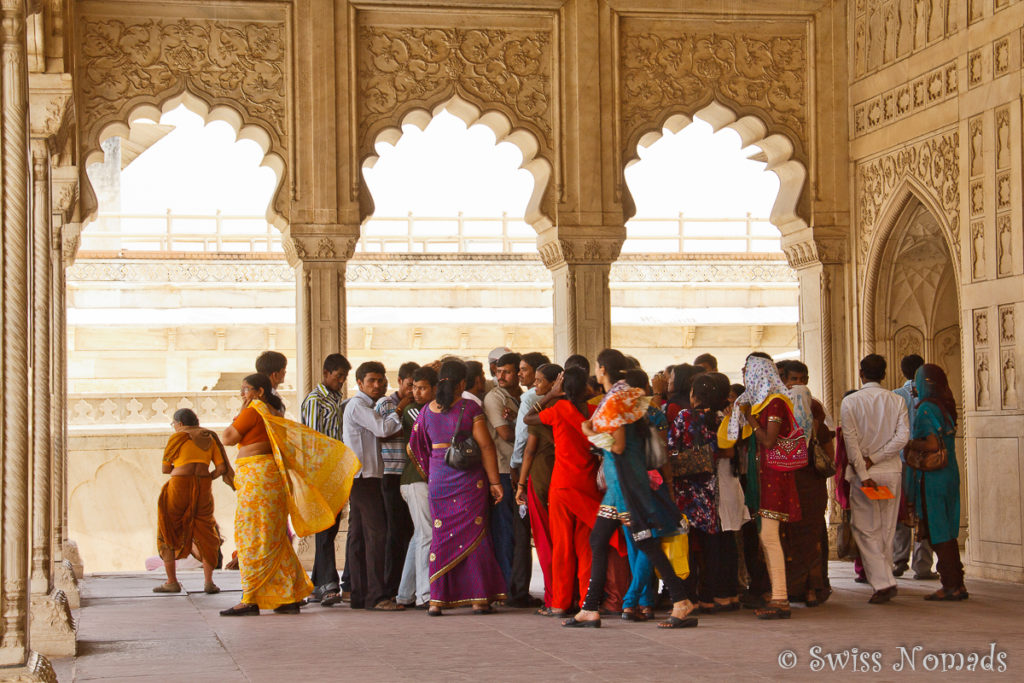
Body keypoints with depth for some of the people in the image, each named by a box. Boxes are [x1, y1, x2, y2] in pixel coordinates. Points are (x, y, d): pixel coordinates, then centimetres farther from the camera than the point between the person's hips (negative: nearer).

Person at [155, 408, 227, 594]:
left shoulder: (177, 438, 0)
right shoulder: (209, 438, 13)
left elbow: (165, 469, 4)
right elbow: (222, 467, 7)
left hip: (179, 488, -4)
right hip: (203, 489, 4)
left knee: (167, 534, 11)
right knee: (205, 535, 14)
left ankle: (172, 582, 10)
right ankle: (208, 581, 3)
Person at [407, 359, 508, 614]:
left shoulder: (426, 411, 5)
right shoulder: (469, 407, -8)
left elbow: (415, 447, 13)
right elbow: (486, 445, -10)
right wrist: (494, 482, -5)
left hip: (438, 479, 4)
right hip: (469, 480, -4)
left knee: (441, 535, 8)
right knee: (473, 534, 3)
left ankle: (437, 600, 4)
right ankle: (478, 599, 4)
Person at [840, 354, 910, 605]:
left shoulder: (850, 402, -5)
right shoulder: (897, 401, 4)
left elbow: (851, 441, -12)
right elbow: (903, 436, -7)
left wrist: (864, 472, -12)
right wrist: (874, 459, -7)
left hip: (864, 473, -3)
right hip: (891, 471, 3)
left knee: (866, 529, -1)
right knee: (887, 530, 12)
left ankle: (883, 582, -13)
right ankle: (885, 580, 17)